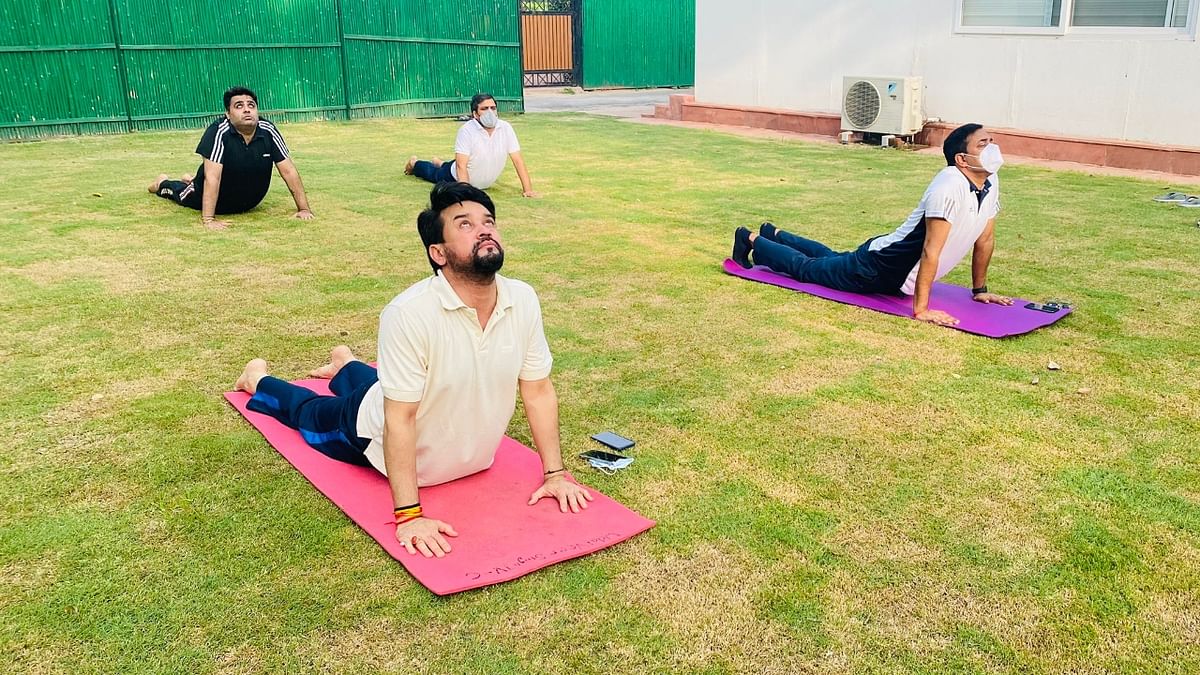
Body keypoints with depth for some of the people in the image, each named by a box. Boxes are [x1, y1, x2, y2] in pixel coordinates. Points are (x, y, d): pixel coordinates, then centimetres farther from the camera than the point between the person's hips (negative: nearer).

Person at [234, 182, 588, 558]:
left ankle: (346, 368, 62)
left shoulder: (523, 300, -23)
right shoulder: (409, 314, -38)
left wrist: (555, 473, -12)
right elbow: (399, 419, -34)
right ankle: (259, 379, 52)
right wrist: (409, 516, -34)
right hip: (382, 435, -4)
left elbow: (538, 390, -13)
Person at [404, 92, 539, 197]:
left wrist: (528, 189, -26)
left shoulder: (505, 128, -22)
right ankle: (415, 164, 56)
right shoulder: (466, 130, -33)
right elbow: (462, 166, -34)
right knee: (434, 174, 26)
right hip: (458, 180, -4)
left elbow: (518, 160, -20)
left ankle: (440, 164, 64)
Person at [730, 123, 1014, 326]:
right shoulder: (949, 187, -34)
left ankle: (773, 234, 53)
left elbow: (985, 239, 6)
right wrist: (921, 309, -33)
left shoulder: (990, 183, -6)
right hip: (879, 267, -9)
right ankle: (751, 241, 33)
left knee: (832, 258, 32)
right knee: (808, 268, 13)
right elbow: (931, 251, -35)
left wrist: (980, 290, 9)